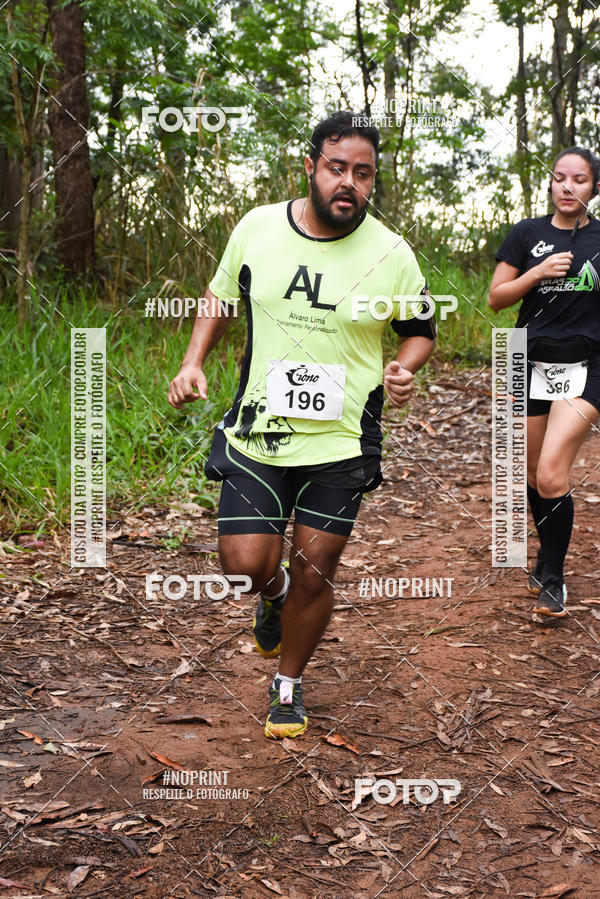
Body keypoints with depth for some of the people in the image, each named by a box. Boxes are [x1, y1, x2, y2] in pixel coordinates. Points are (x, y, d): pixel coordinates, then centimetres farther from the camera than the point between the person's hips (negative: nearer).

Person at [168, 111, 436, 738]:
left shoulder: (391, 254, -5)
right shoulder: (256, 228, -2)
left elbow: (420, 330, 9)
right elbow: (221, 299, 15)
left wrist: (404, 370, -12)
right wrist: (193, 362, 1)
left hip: (342, 444, -1)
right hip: (257, 433, 1)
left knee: (314, 572, 4)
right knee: (246, 563, -4)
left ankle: (289, 687, 29)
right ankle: (273, 592, 36)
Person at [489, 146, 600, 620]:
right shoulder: (528, 234, 5)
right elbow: (496, 298, 4)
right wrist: (538, 273, -10)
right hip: (532, 367, 2)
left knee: (551, 476, -16)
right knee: (535, 477, 10)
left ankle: (553, 578, 2)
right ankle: (549, 554, 36)